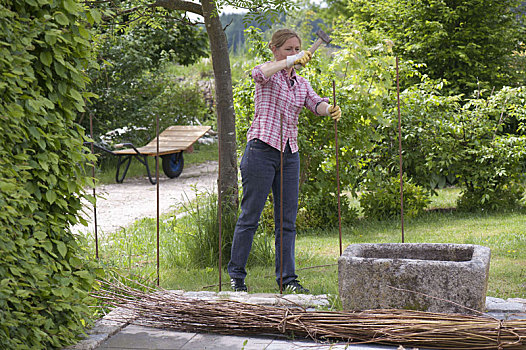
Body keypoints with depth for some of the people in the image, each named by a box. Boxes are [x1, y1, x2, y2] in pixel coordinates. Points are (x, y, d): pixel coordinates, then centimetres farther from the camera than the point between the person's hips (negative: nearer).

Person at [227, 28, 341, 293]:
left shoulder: (301, 83, 16)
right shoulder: (269, 73, 0)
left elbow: (316, 104, -2)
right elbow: (258, 74, -25)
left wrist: (330, 109, -24)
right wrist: (290, 62, -36)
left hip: (289, 154, 6)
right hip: (262, 149, -6)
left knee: (287, 220, 6)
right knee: (250, 215, -2)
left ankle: (287, 278, 11)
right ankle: (236, 275, 7)